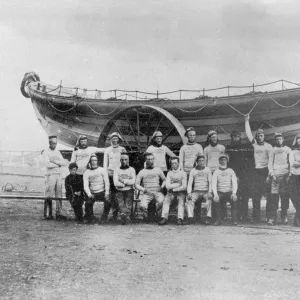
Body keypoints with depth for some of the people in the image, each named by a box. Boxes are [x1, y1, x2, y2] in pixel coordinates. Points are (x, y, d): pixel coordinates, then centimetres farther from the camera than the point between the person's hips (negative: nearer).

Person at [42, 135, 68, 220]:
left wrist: (54, 161, -8)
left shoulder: (57, 152, 17)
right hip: (50, 175, -6)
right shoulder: (46, 152, -1)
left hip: (58, 175, 6)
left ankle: (59, 214, 7)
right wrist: (59, 164, -4)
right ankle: (47, 214, 0)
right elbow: (47, 164, -15)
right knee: (49, 196, -5)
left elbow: (65, 163, 6)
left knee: (59, 196, 4)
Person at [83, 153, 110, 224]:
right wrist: (89, 195, -17)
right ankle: (91, 219, -4)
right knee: (88, 202, -28)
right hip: (92, 193, 0)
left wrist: (107, 193, -13)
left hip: (102, 192, 0)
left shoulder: (102, 170, 4)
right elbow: (85, 185, -1)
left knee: (108, 201, -27)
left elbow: (107, 182, 0)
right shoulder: (86, 173, 6)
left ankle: (104, 218, -6)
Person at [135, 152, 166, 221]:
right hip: (146, 193, 0)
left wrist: (162, 187, -2)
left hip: (157, 192, 0)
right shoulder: (142, 172, 14)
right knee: (143, 206, -29)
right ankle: (146, 219, 2)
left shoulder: (158, 170, 18)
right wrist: (144, 189, -9)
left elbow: (164, 180, 19)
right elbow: (136, 185, 9)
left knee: (160, 201, -34)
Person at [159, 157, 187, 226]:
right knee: (166, 200, -30)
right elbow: (167, 186, 4)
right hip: (171, 193, 1)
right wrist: (178, 185, -4)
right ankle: (164, 218, -41)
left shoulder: (183, 173, 8)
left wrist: (173, 188, -6)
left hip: (180, 192, -1)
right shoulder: (169, 173, 15)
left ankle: (180, 219, -46)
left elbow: (184, 187, 0)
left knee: (181, 201, -33)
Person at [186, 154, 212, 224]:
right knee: (189, 199, -29)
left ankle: (209, 217, -35)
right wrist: (189, 193, -11)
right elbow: (190, 183, 6)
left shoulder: (207, 170, 10)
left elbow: (210, 182, 3)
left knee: (209, 198, -33)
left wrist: (210, 192, -15)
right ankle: (190, 217, -32)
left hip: (206, 191, -1)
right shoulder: (193, 171, 12)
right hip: (196, 191, 1)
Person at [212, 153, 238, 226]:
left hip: (229, 192, 0)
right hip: (220, 192, 0)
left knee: (234, 199, -31)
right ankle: (217, 220, -18)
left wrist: (234, 193, -20)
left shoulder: (231, 171, 11)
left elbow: (234, 183, 0)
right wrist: (215, 194, -21)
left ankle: (234, 220, -25)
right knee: (215, 200, -31)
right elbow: (213, 184, -2)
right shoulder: (216, 172, 9)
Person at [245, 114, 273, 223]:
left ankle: (269, 217, -4)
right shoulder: (255, 144, 14)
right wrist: (247, 121, 13)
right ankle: (256, 217, 6)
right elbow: (248, 133, 14)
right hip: (257, 172, 4)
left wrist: (269, 174, -14)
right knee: (255, 195, 1)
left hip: (266, 171, -4)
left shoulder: (268, 146, 3)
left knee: (269, 195, -7)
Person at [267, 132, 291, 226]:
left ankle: (284, 216, 4)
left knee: (285, 196, -2)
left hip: (285, 175, 1)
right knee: (274, 195, -7)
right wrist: (272, 174, -4)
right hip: (275, 175, -1)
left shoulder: (288, 149, 14)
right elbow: (270, 163, 9)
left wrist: (289, 175, -2)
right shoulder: (273, 150, 14)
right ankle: (272, 217, -8)